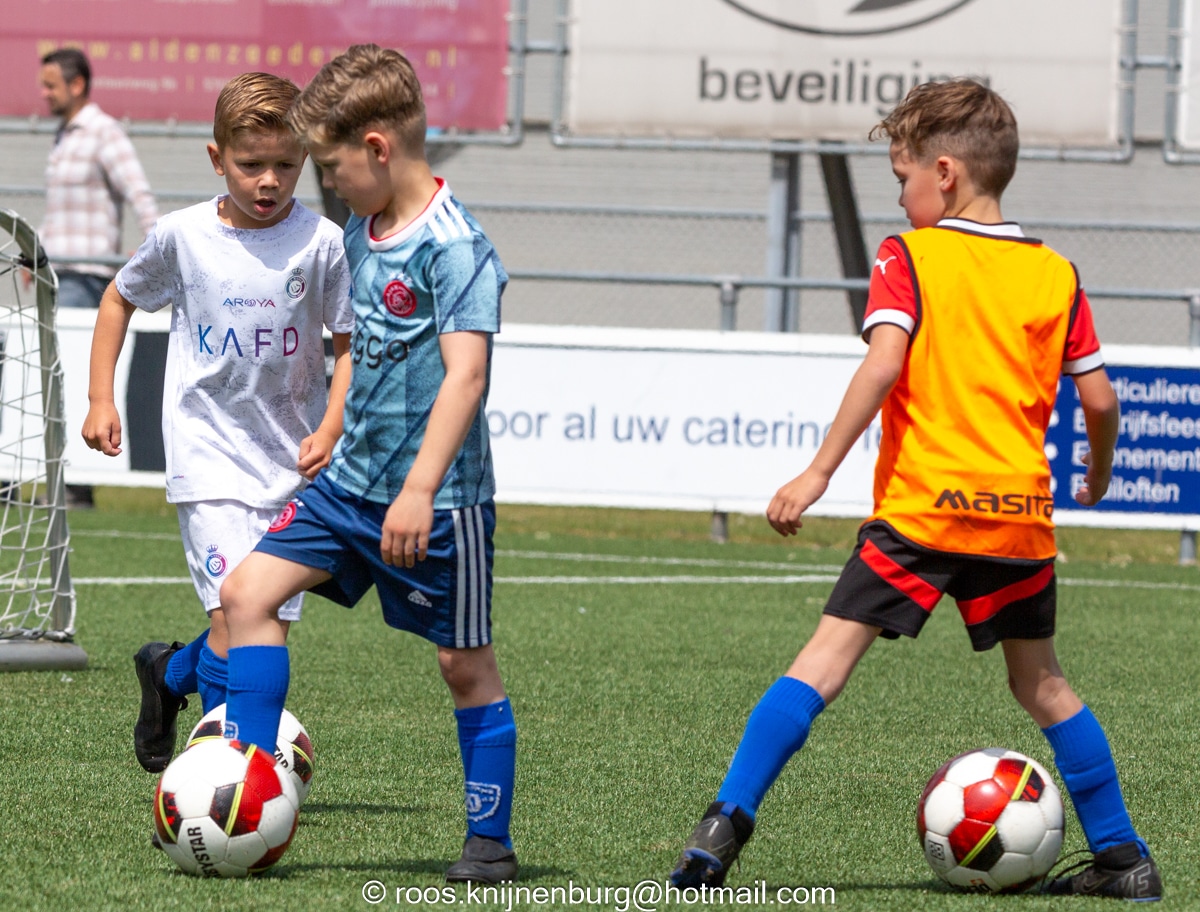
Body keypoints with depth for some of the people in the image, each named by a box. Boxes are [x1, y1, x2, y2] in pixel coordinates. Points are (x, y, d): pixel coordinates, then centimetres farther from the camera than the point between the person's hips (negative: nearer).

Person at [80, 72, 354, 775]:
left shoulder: (322, 243, -4)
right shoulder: (183, 236, -3)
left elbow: (351, 343, 4)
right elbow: (120, 300, 15)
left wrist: (331, 428, -10)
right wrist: (100, 399, 8)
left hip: (292, 459, 2)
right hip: (210, 451, -2)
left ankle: (169, 675, 36)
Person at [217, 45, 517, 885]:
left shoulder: (453, 244, -18)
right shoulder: (363, 232, 9)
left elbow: (466, 372, -26)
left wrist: (420, 489, -32)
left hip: (440, 498, -8)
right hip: (354, 478, 8)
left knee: (465, 662, 2)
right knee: (250, 589, -3)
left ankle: (491, 840, 14)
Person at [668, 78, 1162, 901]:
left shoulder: (909, 259, -1)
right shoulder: (1056, 276, 9)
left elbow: (883, 364, -15)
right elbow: (1099, 398, 7)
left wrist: (819, 472, -16)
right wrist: (1099, 475, 28)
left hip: (921, 508, -4)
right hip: (1020, 513, 4)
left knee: (828, 658, -5)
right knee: (1041, 684, 18)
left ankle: (728, 822, -17)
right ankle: (1123, 857, 19)